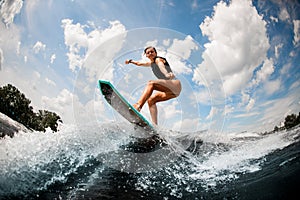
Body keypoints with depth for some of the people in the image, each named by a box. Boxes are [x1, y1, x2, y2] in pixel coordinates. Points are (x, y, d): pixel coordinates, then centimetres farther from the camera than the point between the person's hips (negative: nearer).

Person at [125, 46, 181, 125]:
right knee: (151, 100, -5)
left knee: (151, 83, -26)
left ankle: (138, 105, -43)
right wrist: (131, 61, 28)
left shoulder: (158, 59, -3)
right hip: (171, 90, 8)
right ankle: (155, 125, -15)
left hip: (175, 84, -8)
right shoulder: (151, 63, 21)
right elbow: (139, 63, 40)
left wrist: (167, 74, -48)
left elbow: (161, 66, -29)